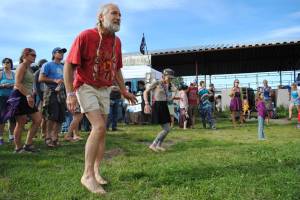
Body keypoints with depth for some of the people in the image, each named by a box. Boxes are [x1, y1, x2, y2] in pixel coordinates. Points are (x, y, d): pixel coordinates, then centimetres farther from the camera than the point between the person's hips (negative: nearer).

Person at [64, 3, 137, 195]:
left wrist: (124, 91, 13)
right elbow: (69, 65, -13)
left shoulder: (117, 41, 4)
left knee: (102, 131, 8)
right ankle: (87, 175, -8)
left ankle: (96, 171, 22)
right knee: (99, 127, -20)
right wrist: (70, 94, -18)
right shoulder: (85, 36, -14)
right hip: (85, 87, -6)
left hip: (104, 90, 6)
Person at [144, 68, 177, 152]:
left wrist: (169, 82, 6)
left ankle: (159, 145, 27)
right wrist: (147, 104, -17)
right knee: (167, 129, -9)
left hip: (164, 107, 8)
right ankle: (153, 145, 0)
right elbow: (145, 92, -8)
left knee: (167, 129, 12)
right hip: (158, 107, -8)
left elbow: (175, 89, 4)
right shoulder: (156, 82, -7)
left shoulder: (167, 84, 15)